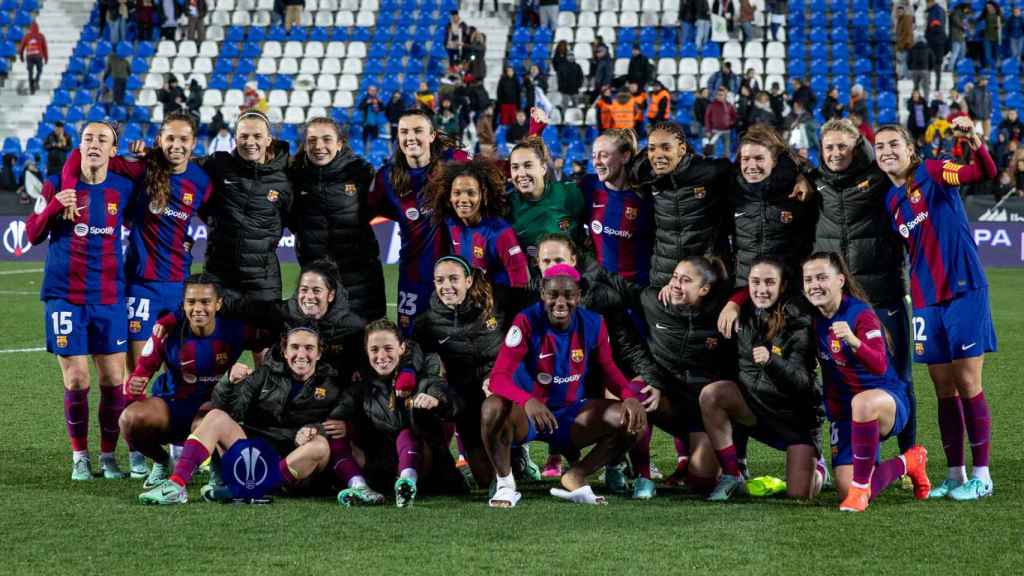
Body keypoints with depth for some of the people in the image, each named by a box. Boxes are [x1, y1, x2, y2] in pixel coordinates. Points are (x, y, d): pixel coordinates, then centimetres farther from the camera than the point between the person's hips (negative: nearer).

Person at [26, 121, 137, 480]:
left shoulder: (124, 188, 3)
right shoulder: (57, 185, 0)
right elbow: (33, 235, 3)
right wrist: (54, 206, -15)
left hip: (108, 298, 1)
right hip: (65, 297, -1)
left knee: (113, 378, -1)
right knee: (76, 380, -2)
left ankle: (108, 455, 13)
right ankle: (79, 457, 13)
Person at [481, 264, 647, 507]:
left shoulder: (593, 325, -7)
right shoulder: (527, 322, -19)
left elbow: (608, 369, 6)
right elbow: (499, 377, -27)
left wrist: (630, 396, -17)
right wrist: (528, 400, -48)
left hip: (571, 415, 4)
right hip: (527, 413, -4)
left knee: (630, 420, -15)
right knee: (493, 408, -37)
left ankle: (574, 478, 2)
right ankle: (504, 484, -12)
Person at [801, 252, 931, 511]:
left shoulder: (861, 315, -18)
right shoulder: (811, 317, 0)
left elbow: (879, 366, -32)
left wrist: (853, 341, -50)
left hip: (888, 402, -6)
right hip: (842, 411, 6)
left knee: (863, 402, -44)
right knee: (847, 494, -10)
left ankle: (861, 486, -28)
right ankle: (907, 463, 20)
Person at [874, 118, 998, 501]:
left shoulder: (931, 173, -7)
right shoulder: (891, 201, 11)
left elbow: (985, 172, -23)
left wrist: (972, 141, -41)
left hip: (963, 292, -6)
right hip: (926, 303, 6)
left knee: (967, 384, -3)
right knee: (944, 390, 9)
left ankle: (981, 476, 5)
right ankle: (955, 475, 17)